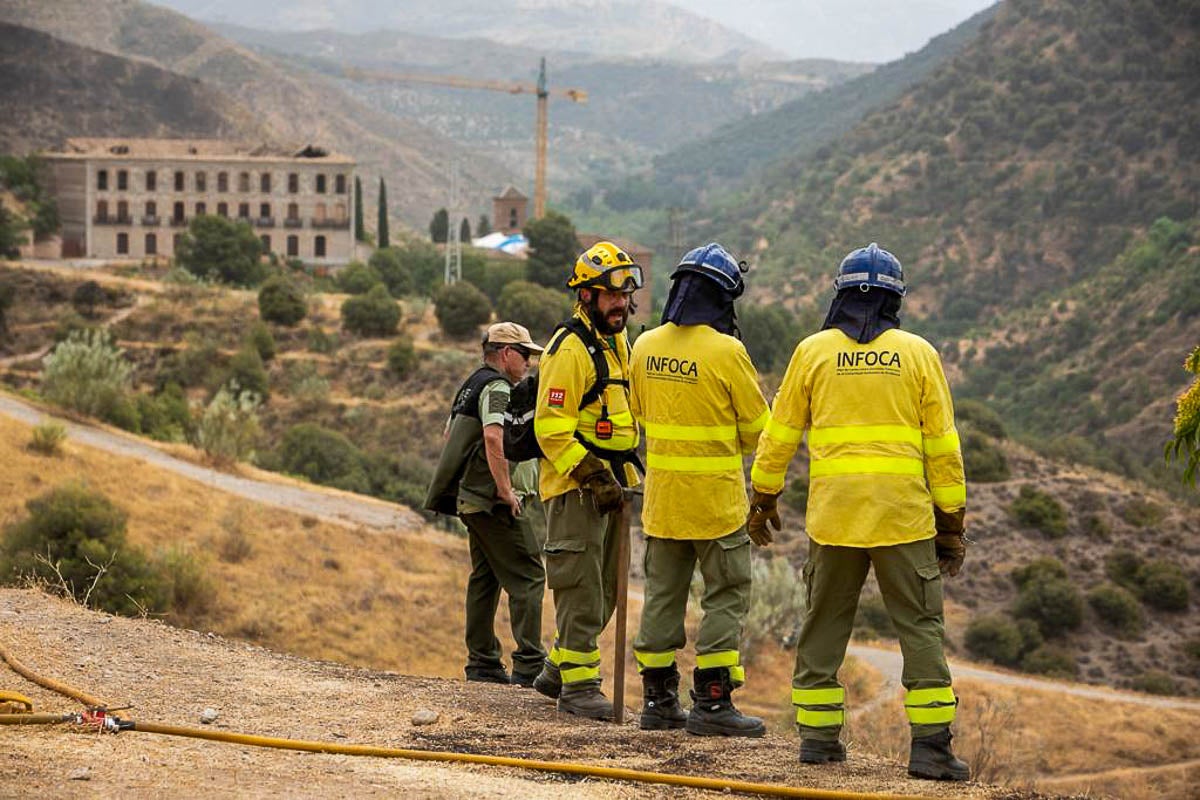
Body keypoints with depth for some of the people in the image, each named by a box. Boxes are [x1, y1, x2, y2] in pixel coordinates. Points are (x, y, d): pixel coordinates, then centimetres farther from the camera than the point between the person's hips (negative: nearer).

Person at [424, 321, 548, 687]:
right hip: (495, 502, -10)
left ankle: (482, 662, 15)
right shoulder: (497, 388, -13)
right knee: (527, 577, -9)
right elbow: (493, 438, -28)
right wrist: (505, 489, -22)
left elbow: (450, 434, 28)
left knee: (484, 578, 13)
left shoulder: (473, 384, 19)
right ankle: (529, 664, -14)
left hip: (472, 499, 10)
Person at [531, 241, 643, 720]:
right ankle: (577, 685, -4)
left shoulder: (617, 343, 15)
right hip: (575, 489, -9)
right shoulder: (570, 349, -15)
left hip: (608, 487, 9)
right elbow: (552, 427, -20)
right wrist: (592, 477, -23)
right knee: (582, 589, -8)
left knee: (603, 591, 14)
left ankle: (556, 671, 25)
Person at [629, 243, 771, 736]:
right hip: (716, 500, -5)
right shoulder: (726, 351, -16)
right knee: (726, 598, 3)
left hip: (661, 497, 5)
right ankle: (712, 702, -1)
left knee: (663, 595, 13)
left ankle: (658, 699, 16)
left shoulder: (646, 347, 0)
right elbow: (756, 430, -7)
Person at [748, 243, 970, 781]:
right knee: (920, 627, 2)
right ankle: (930, 744, -5)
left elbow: (780, 434, 9)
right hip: (904, 515, -1)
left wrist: (763, 499, 21)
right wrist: (951, 523, 9)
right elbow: (943, 447, 3)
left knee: (824, 623, 12)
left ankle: (817, 735, 13)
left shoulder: (813, 351, 5)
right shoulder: (918, 354, 3)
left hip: (832, 514, 1)